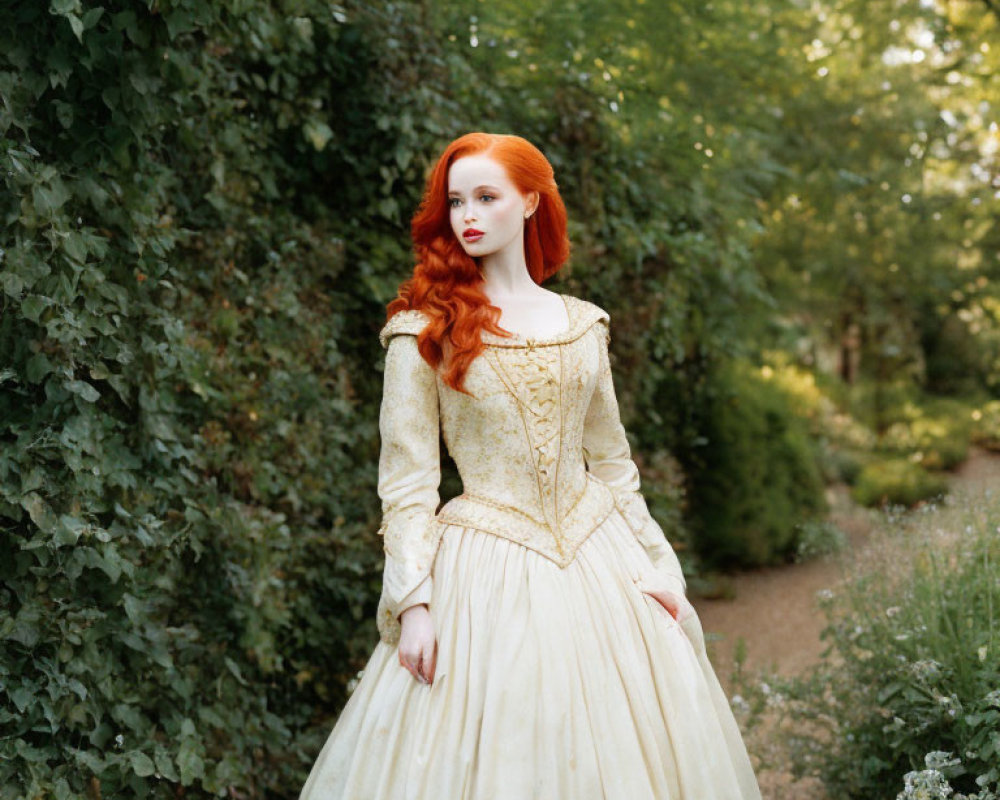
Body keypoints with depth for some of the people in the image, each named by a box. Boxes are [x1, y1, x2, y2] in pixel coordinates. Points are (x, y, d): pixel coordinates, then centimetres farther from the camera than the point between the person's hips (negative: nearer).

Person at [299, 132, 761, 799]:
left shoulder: (583, 324, 8)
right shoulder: (425, 331, -3)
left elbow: (613, 462, 13)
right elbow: (407, 479, -5)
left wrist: (659, 568, 7)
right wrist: (413, 603, -14)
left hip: (597, 556, 4)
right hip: (484, 566, -3)